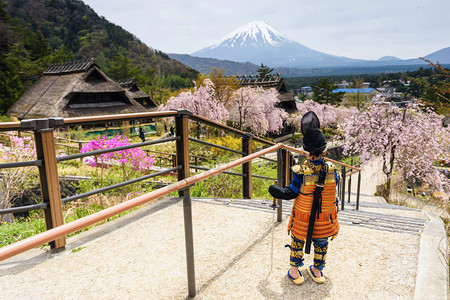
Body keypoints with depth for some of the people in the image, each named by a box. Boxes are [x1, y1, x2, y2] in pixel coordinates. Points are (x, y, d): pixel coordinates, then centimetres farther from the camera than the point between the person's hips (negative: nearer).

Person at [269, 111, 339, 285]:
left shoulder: (300, 172, -25)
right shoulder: (331, 171, -16)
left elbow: (291, 193, -16)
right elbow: (332, 191, -2)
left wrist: (275, 190, -1)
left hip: (303, 218, -2)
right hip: (324, 218, 2)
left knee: (298, 241, 18)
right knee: (321, 243, 23)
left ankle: (294, 270, 33)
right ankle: (317, 270, 41)